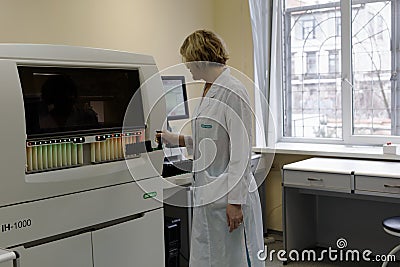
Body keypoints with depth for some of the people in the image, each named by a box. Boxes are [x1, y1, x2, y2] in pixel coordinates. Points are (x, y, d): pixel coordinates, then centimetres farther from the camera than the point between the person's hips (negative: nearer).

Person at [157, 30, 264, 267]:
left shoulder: (233, 92, -17)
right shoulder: (209, 91, 13)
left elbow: (240, 150, -19)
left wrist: (235, 201, -19)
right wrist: (177, 140, 23)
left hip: (229, 195, -9)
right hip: (207, 194, 9)